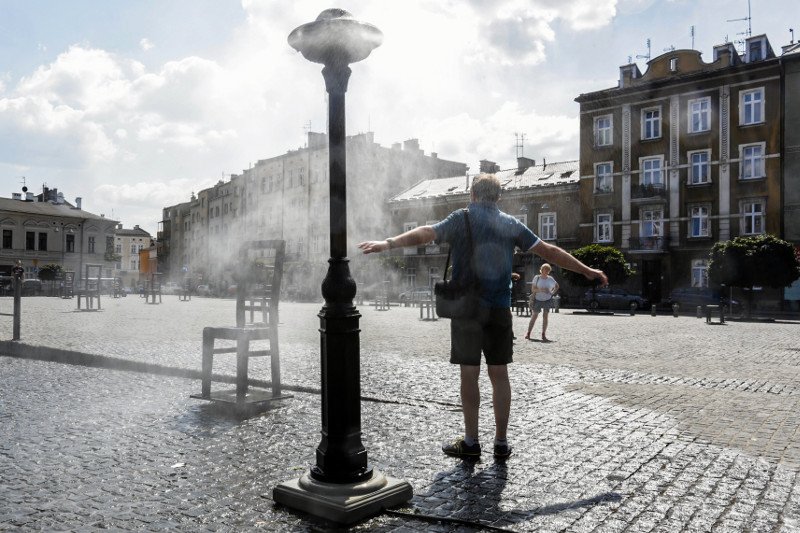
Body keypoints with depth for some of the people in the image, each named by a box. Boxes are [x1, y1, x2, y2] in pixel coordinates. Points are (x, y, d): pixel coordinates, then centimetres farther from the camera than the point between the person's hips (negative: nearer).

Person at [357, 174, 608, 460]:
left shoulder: (461, 219, 0)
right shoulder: (510, 224, 8)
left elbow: (425, 233, -16)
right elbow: (550, 251, 9)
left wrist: (388, 243, -25)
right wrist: (587, 271, 17)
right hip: (499, 310, 3)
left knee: (469, 374, 3)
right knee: (499, 375, 8)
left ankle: (471, 442, 10)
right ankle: (501, 443, 15)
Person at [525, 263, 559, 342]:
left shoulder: (550, 279, 3)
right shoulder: (536, 278, -5)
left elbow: (557, 286, 19)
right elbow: (533, 289, -9)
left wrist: (552, 292, 3)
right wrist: (541, 290, -25)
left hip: (547, 300, 2)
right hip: (537, 299, -2)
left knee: (545, 316, -1)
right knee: (534, 316, 2)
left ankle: (543, 335, 2)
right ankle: (528, 333, 8)